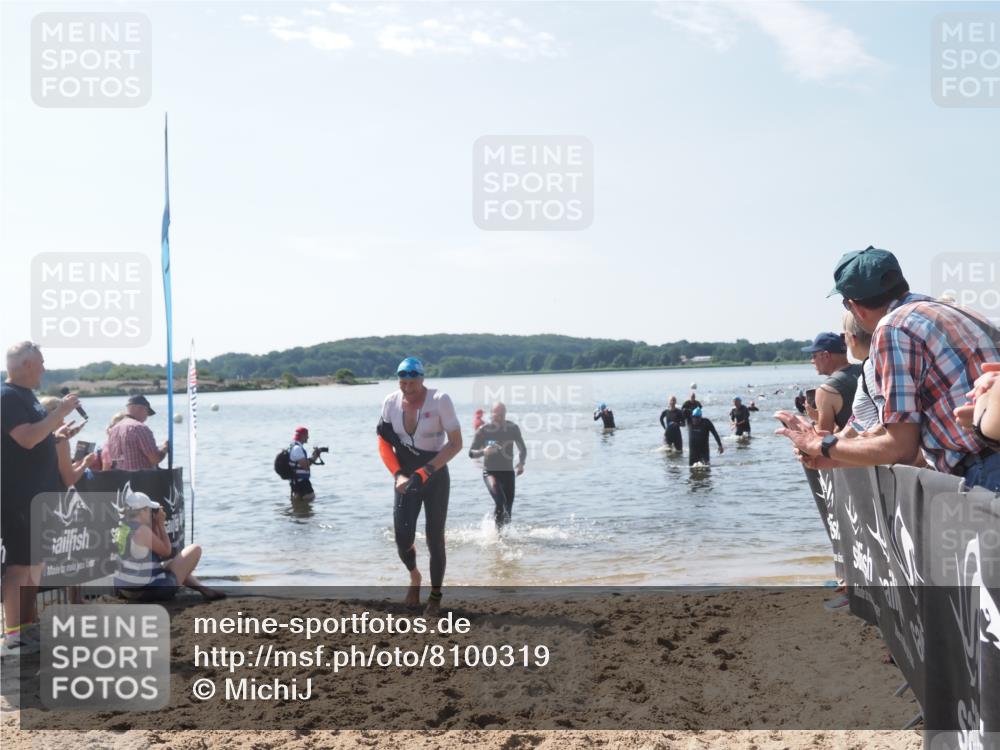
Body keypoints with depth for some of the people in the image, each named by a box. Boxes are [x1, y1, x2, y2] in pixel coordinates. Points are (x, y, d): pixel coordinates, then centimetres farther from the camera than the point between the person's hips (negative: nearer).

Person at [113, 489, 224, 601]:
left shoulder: (122, 527, 6)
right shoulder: (142, 531, -21)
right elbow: (166, 551, -8)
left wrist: (155, 524, 7)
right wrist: (161, 524, -3)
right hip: (148, 590, -9)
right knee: (195, 549, -2)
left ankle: (203, 588, 33)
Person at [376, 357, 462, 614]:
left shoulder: (439, 400, -15)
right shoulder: (391, 402, -5)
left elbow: (456, 444, -14)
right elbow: (384, 443, 4)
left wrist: (425, 471, -23)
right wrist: (398, 474, -12)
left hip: (436, 478, -2)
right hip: (406, 478, 2)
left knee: (435, 539, -2)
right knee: (403, 538, -9)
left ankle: (435, 597, 17)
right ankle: (414, 577, 24)